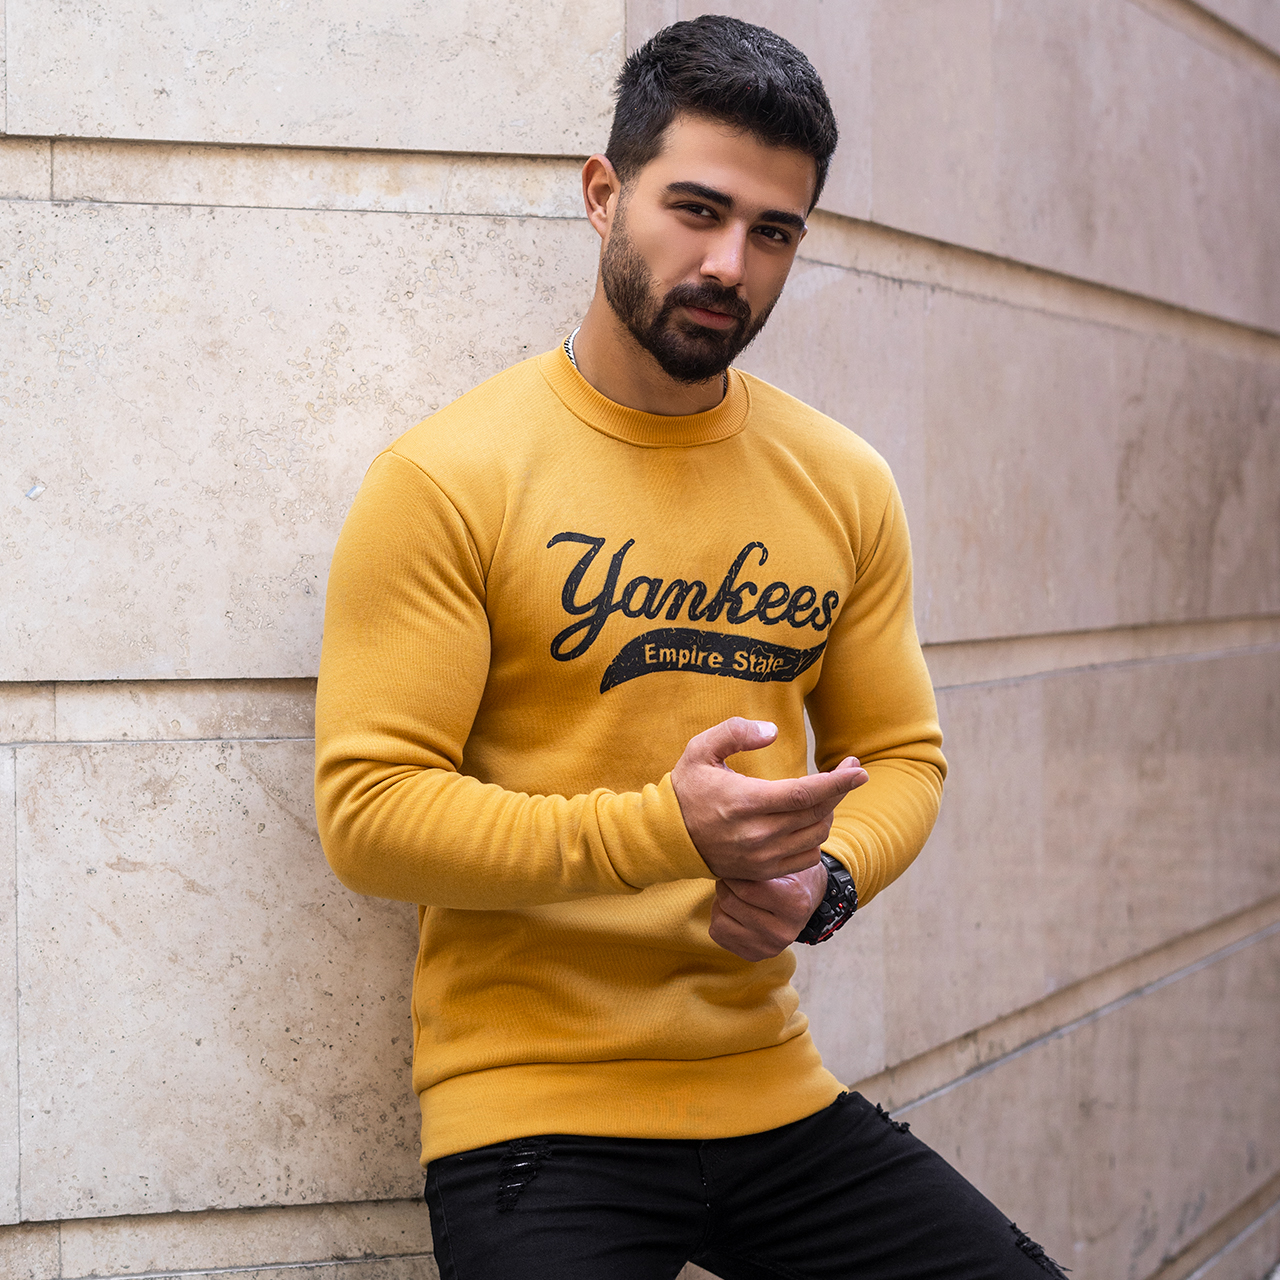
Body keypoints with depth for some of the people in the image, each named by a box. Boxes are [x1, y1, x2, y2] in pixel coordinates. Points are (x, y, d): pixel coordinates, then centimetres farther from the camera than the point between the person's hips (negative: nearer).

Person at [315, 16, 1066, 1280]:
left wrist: (825, 878, -8)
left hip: (775, 1093, 5)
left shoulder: (843, 485, 7)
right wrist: (665, 831, -23)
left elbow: (900, 752, 14)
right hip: (532, 1113, -5)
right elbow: (366, 805, -14)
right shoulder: (446, 481, -9)